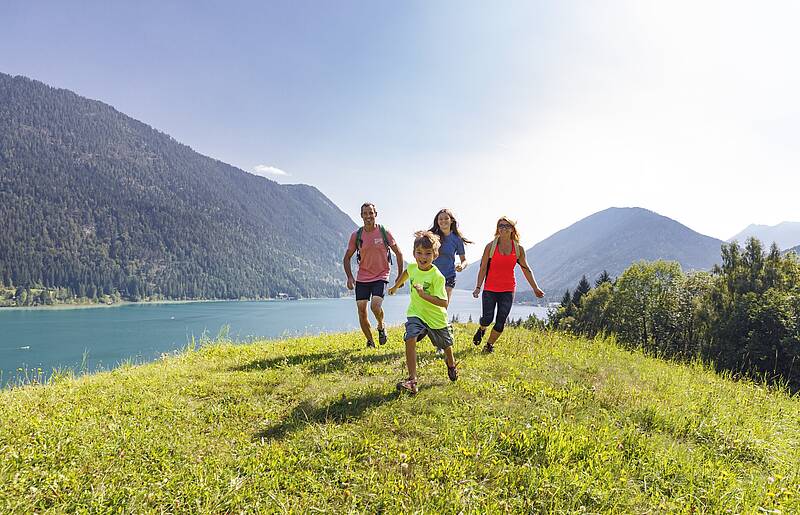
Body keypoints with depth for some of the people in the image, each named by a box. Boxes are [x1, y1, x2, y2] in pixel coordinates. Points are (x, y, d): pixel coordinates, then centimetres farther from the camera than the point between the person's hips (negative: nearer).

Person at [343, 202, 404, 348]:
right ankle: (370, 341, 18)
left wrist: (400, 275, 1)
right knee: (361, 310, -1)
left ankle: (381, 327, 12)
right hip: (362, 278, 3)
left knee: (375, 306, -21)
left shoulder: (384, 232, -4)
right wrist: (349, 277, -3)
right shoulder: (356, 235, 0)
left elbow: (398, 253, 5)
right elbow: (347, 257, 10)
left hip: (381, 277, -3)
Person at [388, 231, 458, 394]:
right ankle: (412, 380, -22)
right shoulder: (412, 267, -10)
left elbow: (444, 303, -32)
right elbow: (406, 273, 18)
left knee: (446, 345, 19)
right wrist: (395, 287, 30)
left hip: (436, 317, -3)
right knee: (410, 339, -24)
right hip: (416, 313, 3)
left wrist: (423, 294, -41)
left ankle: (451, 364, 55)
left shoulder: (437, 276, -27)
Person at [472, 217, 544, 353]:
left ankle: (489, 344, 21)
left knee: (501, 321, 0)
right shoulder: (490, 246, -4)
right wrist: (478, 287, -10)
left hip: (508, 290, 2)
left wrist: (535, 288, 11)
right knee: (487, 318, -4)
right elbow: (483, 268, -3)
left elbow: (526, 269, 12)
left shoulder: (519, 249, 2)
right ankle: (481, 329, 32)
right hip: (490, 289, -2)